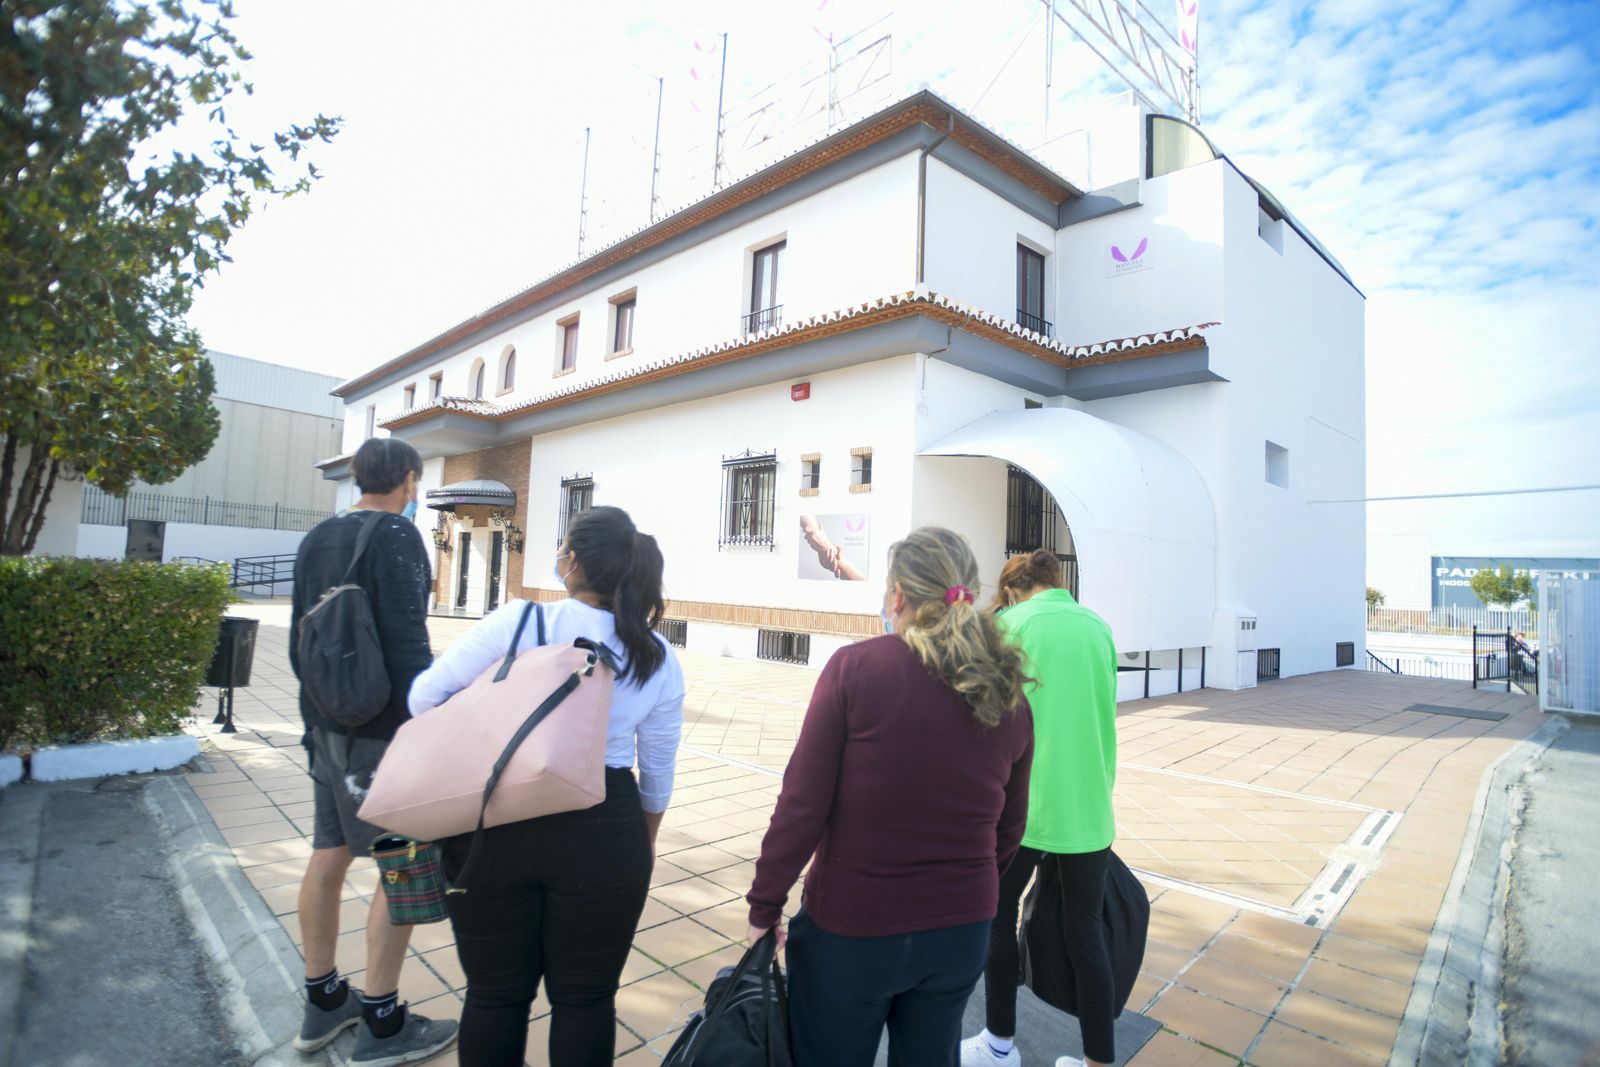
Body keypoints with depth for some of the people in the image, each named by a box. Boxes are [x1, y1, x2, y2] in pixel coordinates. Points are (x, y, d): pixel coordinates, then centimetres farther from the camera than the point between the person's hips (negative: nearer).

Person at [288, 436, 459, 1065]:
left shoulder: (317, 538, 11)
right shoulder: (395, 534, -14)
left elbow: (300, 636, 17)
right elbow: (407, 643, -21)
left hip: (327, 723, 8)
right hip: (381, 728, -8)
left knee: (328, 856, 16)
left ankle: (323, 1003, 29)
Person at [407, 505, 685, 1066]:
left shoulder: (517, 623, -11)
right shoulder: (659, 656, -3)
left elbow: (425, 697, -4)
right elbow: (659, 767, 5)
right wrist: (645, 840, 21)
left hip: (493, 827, 0)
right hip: (603, 836, 1)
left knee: (495, 993, 21)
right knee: (585, 997, 19)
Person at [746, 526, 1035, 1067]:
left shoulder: (853, 666, -17)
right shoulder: (1008, 694, -3)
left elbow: (801, 806, -17)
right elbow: (1009, 828, 6)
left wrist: (765, 905, -5)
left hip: (851, 927, -4)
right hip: (962, 932, 4)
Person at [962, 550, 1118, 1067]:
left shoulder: (1011, 624, -6)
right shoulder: (1098, 627, 7)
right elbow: (1105, 720, 12)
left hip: (1023, 805, -4)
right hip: (1090, 811, 4)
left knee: (999, 915, 16)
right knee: (1087, 930, 15)